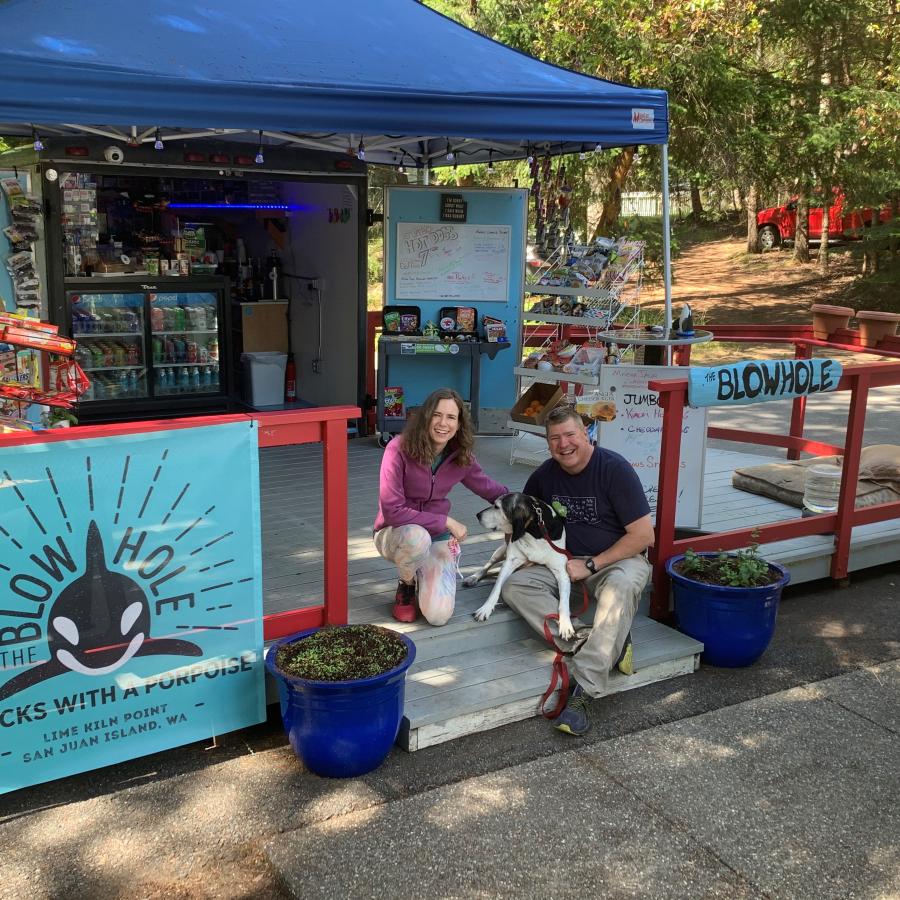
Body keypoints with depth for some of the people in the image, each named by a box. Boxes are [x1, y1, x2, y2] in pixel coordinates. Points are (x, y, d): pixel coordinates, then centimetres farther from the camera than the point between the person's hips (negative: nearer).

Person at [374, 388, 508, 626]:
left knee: (438, 616, -19)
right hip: (396, 534, -2)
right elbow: (391, 510, -25)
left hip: (438, 537, 3)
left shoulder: (461, 457, -7)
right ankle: (407, 587, -5)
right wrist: (446, 521, -24)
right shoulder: (399, 449, -21)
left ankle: (424, 575, 18)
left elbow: (491, 490, 10)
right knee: (417, 538, -41)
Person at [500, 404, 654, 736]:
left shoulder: (615, 469, -13)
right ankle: (602, 643, -30)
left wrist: (590, 565, -17)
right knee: (515, 586, -21)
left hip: (618, 560, -5)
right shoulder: (544, 475, 2)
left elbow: (643, 535, -15)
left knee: (621, 586, -40)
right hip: (567, 565, 5)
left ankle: (582, 689, -42)